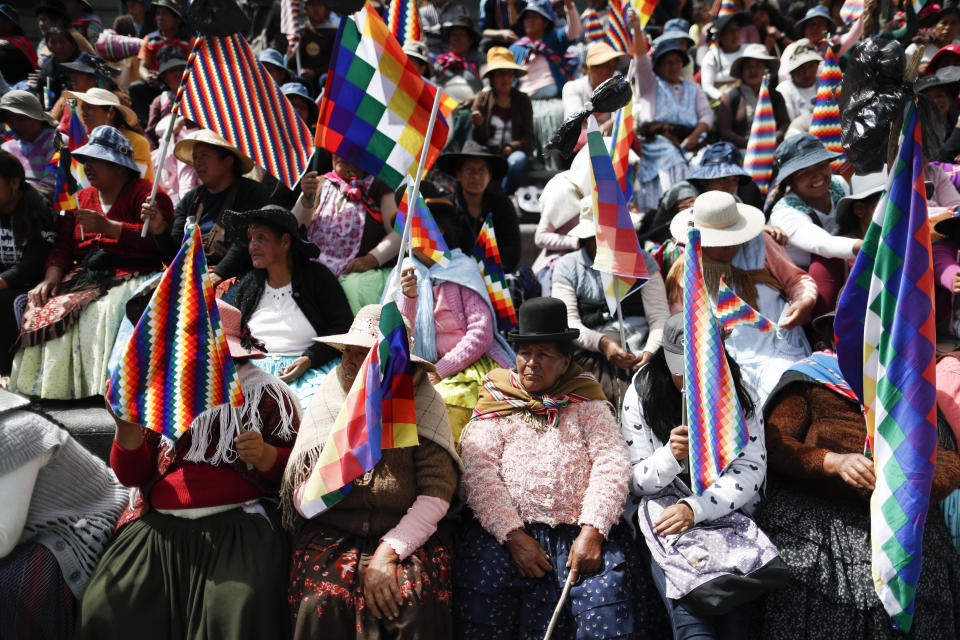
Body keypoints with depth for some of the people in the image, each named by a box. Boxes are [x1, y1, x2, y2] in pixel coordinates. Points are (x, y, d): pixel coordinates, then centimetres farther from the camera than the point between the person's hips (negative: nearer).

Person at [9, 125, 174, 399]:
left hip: (130, 275, -6)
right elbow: (63, 244, 14)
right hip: (85, 275, 6)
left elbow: (160, 239, -17)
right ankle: (53, 384, -9)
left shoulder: (146, 193, -1)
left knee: (105, 312, -35)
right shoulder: (82, 198, 21)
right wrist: (52, 276, -6)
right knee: (46, 310, -18)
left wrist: (108, 227, -21)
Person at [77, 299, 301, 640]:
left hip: (238, 521, -3)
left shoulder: (265, 394, 6)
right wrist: (127, 429, -4)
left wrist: (264, 455, -14)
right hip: (160, 523, 4)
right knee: (105, 608, -18)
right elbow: (132, 476, 15)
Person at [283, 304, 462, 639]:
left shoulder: (424, 406, -2)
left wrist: (389, 551, -17)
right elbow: (301, 504, -1)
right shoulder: (325, 404, 3)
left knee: (416, 601, -29)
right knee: (323, 602, -26)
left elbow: (437, 493, -8)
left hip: (410, 535, -1)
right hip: (332, 534, 2)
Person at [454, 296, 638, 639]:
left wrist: (592, 531, -11)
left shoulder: (586, 403, 16)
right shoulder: (495, 405, 14)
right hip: (510, 531, 0)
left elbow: (612, 463, 4)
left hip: (580, 532, 0)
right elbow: (478, 473, 2)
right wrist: (514, 536, -10)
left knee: (606, 599, -24)